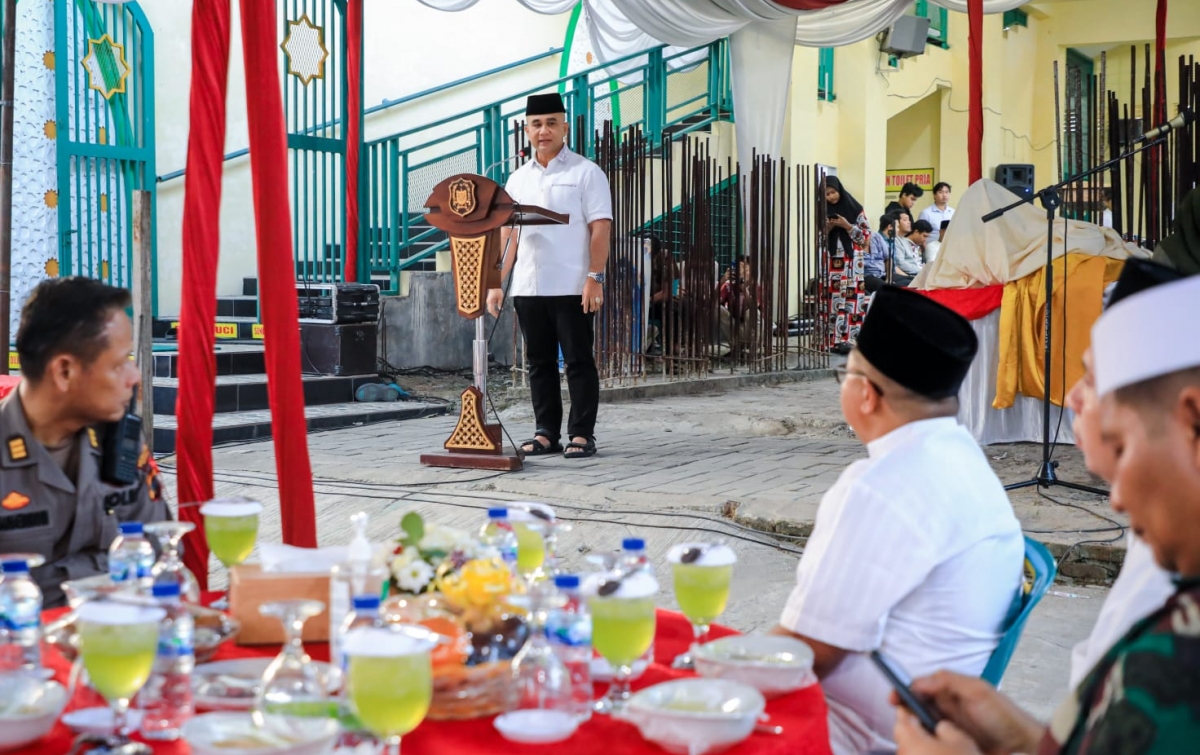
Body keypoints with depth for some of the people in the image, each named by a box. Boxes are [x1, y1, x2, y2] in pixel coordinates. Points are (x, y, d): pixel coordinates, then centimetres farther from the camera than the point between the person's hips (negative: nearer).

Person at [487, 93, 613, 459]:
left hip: (572, 288, -5)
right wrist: (496, 283, 6)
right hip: (527, 288, 5)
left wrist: (595, 278, -16)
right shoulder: (518, 179, 14)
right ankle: (546, 433, 16)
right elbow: (506, 233, 14)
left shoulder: (585, 172, -1)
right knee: (539, 363, 9)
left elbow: (600, 229, -7)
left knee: (579, 361, 0)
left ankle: (582, 435, 6)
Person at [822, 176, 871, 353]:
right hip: (830, 261, 2)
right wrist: (826, 229, -9)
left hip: (851, 261, -2)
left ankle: (845, 339, -8)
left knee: (849, 300, -7)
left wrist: (848, 226, -13)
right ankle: (830, 340, 4)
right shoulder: (824, 211, 7)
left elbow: (867, 235, -2)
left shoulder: (854, 209, -1)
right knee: (830, 301, 0)